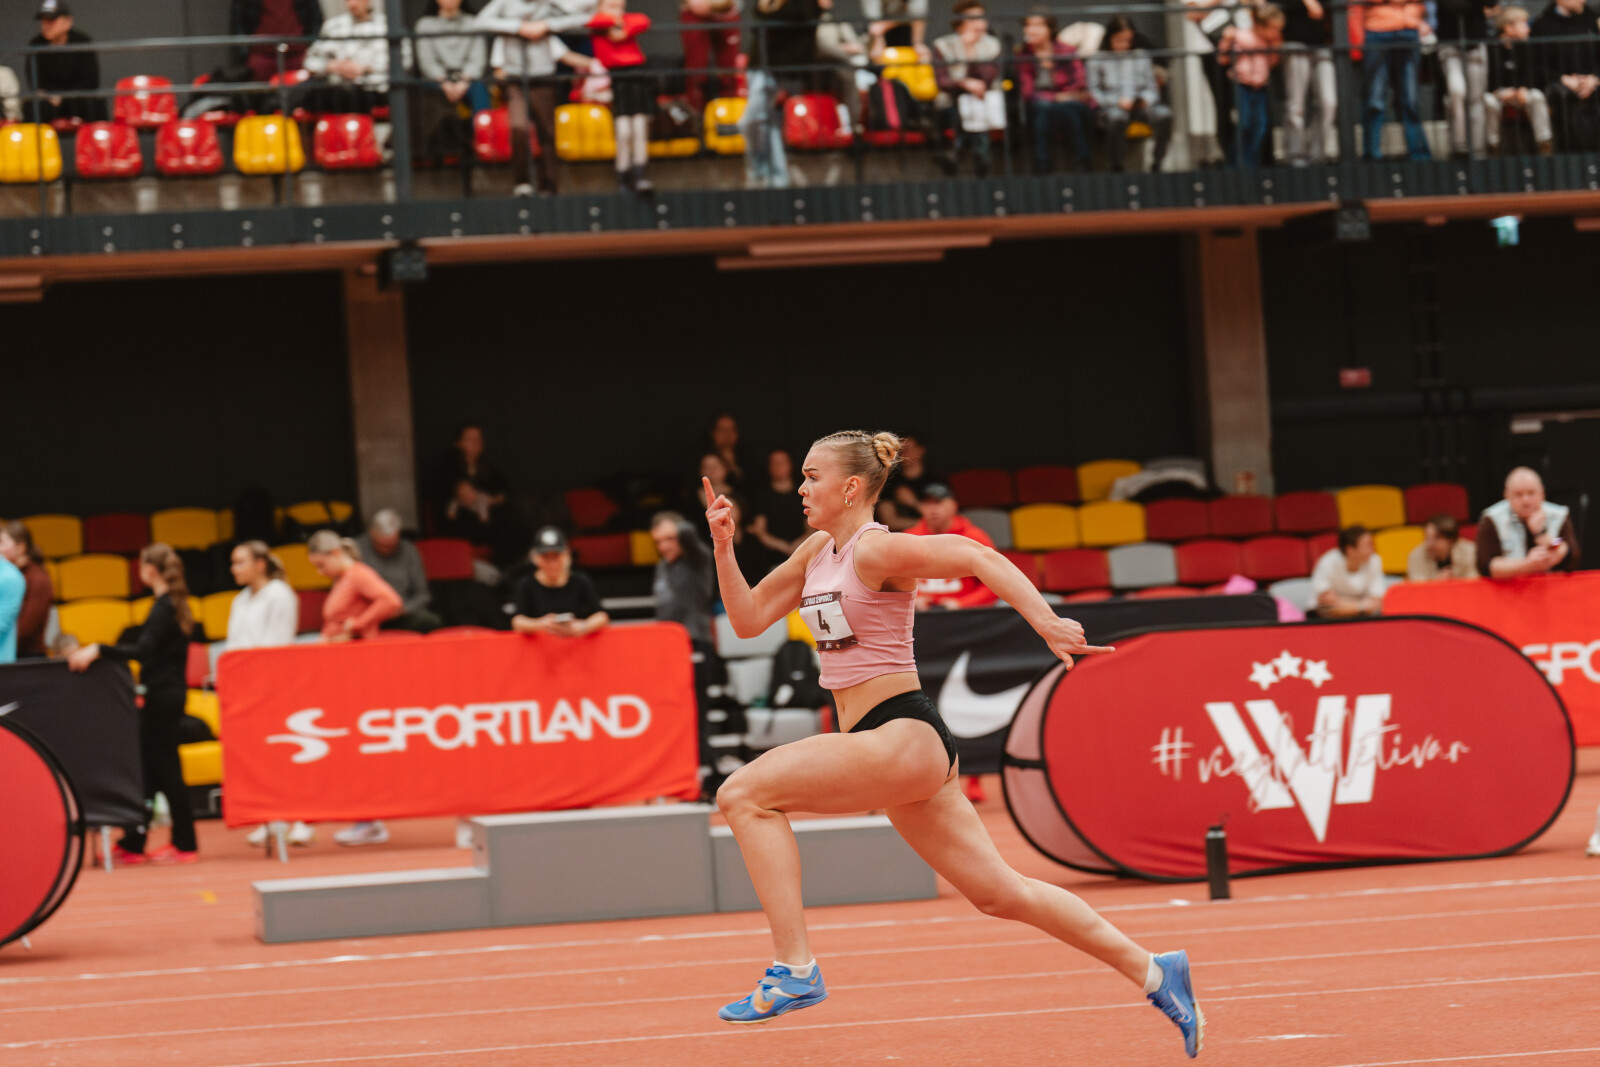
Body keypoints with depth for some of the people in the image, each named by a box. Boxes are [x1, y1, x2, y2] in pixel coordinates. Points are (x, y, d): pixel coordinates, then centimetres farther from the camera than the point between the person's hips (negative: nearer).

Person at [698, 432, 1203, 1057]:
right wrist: (723, 546, 5)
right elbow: (747, 619, 18)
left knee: (744, 793, -17)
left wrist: (1044, 620, -36)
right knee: (1000, 894, 11)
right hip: (886, 748, 9)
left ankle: (794, 971, -20)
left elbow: (978, 557, -24)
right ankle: (1151, 973, 17)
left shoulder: (876, 550, -11)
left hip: (905, 737, -9)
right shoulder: (818, 552, 14)